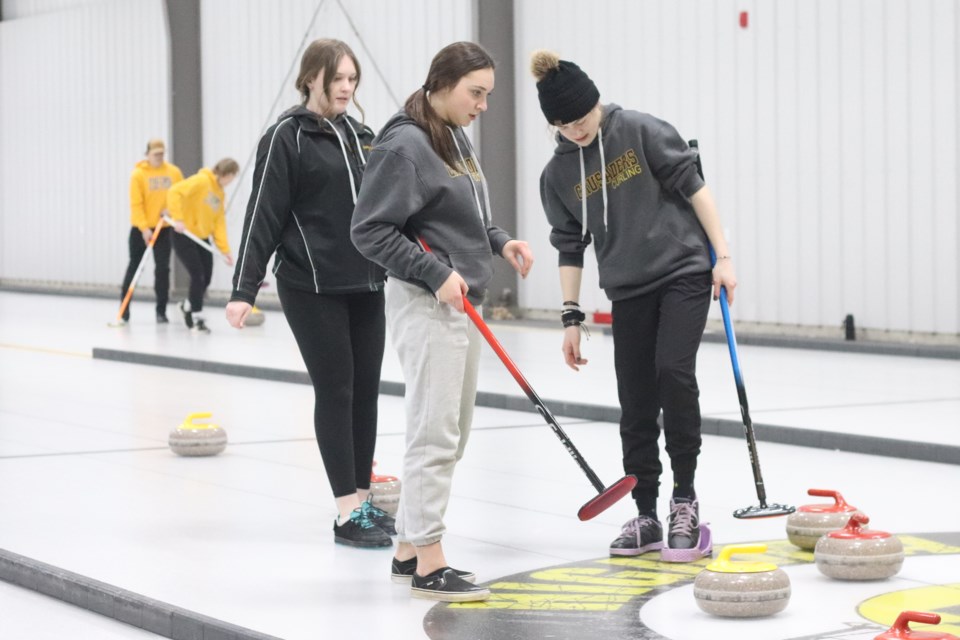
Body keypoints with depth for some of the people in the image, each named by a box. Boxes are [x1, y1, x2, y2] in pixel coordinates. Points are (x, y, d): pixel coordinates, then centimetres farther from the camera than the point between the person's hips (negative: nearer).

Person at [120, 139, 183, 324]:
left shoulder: (174, 172, -1)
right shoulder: (138, 174, -10)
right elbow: (136, 203, -13)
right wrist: (144, 228, -19)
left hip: (164, 228, 2)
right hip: (140, 229, -2)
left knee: (163, 269, -3)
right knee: (134, 266, 9)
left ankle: (161, 312, 5)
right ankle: (124, 306, 22)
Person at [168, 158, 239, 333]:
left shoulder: (220, 192, 9)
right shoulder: (201, 181, -16)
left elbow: (219, 222, 5)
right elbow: (175, 192, -25)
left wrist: (224, 249, -3)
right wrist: (178, 218, -32)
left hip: (202, 238, 8)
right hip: (184, 235, -8)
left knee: (206, 279, 7)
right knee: (198, 276, -10)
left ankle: (188, 306, 33)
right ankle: (197, 317, 2)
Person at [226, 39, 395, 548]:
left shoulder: (361, 136, 13)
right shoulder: (287, 137, -6)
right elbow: (264, 215, -10)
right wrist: (244, 289, -16)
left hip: (365, 285, 6)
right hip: (311, 287, -6)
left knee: (366, 390, 8)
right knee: (336, 391, -5)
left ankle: (363, 500, 19)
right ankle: (347, 513, 0)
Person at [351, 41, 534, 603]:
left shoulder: (458, 140, 13)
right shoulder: (405, 145, -14)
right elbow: (370, 229, -16)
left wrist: (500, 240, 6)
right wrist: (436, 274, -20)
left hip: (462, 304, 10)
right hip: (425, 304, -10)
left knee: (454, 434, 13)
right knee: (435, 435, -8)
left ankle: (410, 550, 21)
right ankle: (429, 565, -3)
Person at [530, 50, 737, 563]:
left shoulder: (641, 132, -8)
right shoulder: (559, 173, 1)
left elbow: (693, 188, -6)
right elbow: (570, 246, 8)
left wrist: (723, 256, -9)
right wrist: (571, 316, 4)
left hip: (684, 273, -4)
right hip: (628, 291, 4)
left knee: (674, 372, -21)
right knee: (636, 406, 2)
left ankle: (685, 501, -9)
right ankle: (646, 517, 13)